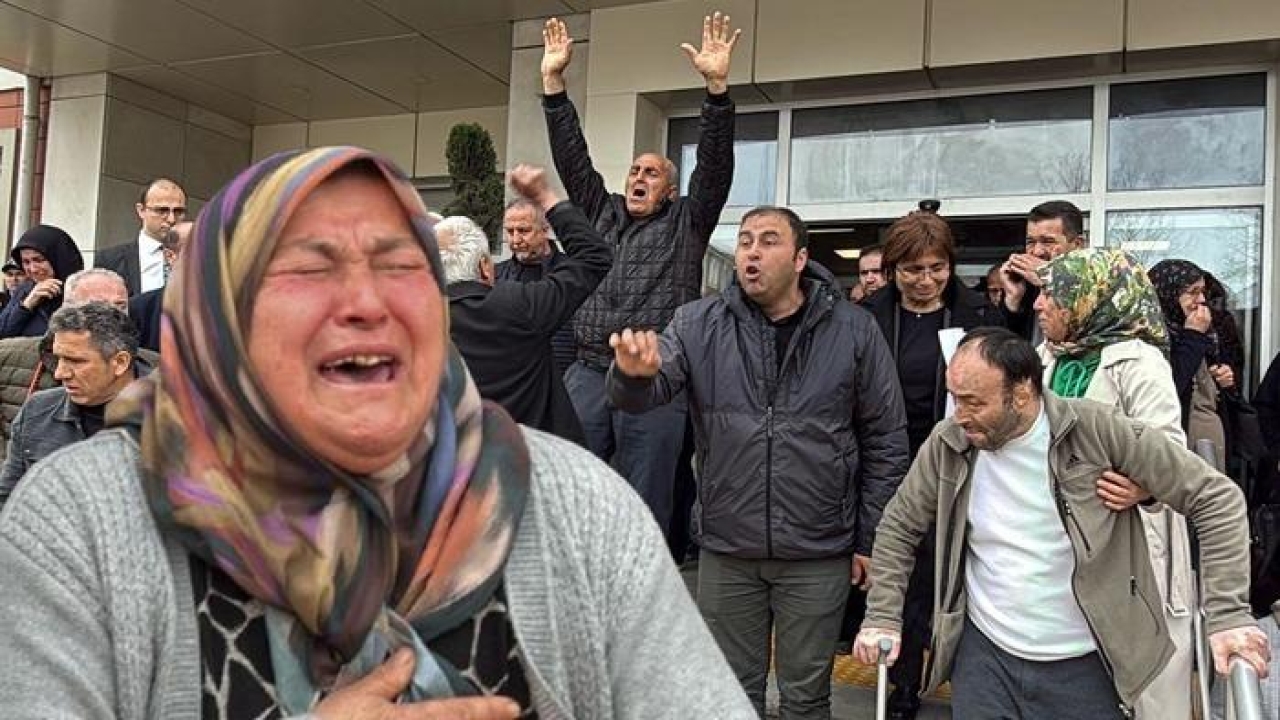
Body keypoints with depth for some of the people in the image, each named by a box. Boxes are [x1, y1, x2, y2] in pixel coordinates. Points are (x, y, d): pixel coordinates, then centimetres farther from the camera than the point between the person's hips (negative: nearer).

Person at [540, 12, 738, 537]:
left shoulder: (687, 222, 10)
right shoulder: (602, 214, 18)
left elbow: (715, 164, -3)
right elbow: (572, 157, 12)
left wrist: (717, 86, -15)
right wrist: (553, 81, 5)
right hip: (587, 375, 3)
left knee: (644, 508, 3)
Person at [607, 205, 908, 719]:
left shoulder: (853, 331, -5)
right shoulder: (699, 324, -3)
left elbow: (885, 440, 0)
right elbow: (647, 394, -12)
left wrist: (871, 539, 1)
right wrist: (634, 375, -36)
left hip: (818, 554, -1)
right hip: (725, 550, 1)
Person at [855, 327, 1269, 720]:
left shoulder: (1096, 431, -15)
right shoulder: (949, 443, -7)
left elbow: (1215, 498, -10)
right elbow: (898, 527, 6)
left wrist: (1228, 614, -16)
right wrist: (882, 617, 0)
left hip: (1085, 665, -1)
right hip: (984, 655, 2)